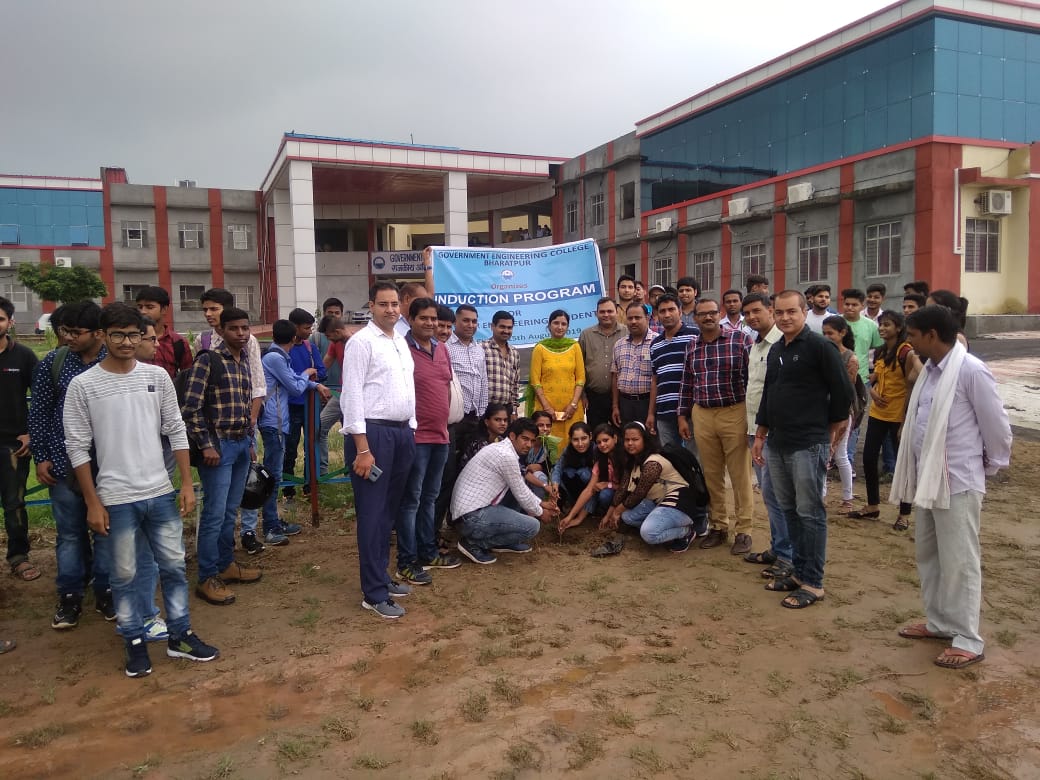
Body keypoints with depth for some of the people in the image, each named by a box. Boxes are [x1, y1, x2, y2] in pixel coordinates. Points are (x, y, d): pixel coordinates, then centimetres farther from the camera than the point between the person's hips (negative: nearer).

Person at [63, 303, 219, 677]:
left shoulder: (158, 376, 1)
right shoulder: (83, 385, -6)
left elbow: (176, 432, 5)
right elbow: (78, 448, -4)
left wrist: (187, 484, 2)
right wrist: (93, 503, -6)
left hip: (161, 492, 3)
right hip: (116, 499, -2)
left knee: (174, 566, 10)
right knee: (124, 574, 9)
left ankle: (180, 635, 24)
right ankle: (135, 641, 25)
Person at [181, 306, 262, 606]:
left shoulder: (245, 362, 11)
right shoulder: (207, 361, -10)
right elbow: (191, 408, -13)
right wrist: (206, 446, -16)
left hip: (242, 444, 7)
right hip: (219, 445, -7)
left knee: (230, 511, 15)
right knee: (214, 514, -2)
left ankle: (226, 564, 27)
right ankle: (208, 578, 7)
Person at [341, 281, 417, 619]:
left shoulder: (401, 342, 15)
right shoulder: (361, 341, -9)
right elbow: (352, 395, -14)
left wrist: (411, 431, 14)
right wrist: (362, 448, -19)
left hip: (402, 432, 8)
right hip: (372, 432, -8)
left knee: (390, 510, 16)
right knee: (372, 513, 0)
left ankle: (382, 576, 29)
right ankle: (374, 593, 9)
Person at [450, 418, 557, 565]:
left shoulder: (501, 448, 13)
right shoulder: (506, 456, -17)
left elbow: (521, 488, 25)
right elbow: (522, 495, -8)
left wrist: (541, 503, 22)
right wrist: (540, 512, 9)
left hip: (468, 509, 10)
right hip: (473, 518, -10)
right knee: (532, 526, -14)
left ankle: (504, 541, 19)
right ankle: (474, 543, -4)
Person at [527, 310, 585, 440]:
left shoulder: (574, 346, 6)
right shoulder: (540, 348, 0)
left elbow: (581, 378, 5)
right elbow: (535, 380, -1)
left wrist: (574, 404, -6)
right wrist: (546, 406, -9)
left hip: (571, 405, 2)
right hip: (546, 404, -1)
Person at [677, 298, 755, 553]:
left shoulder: (741, 338, -5)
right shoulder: (691, 346, 9)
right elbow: (687, 384, 14)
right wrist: (683, 416, 12)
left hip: (735, 414, -4)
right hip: (702, 416, 4)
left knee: (740, 475, 3)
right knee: (711, 475, 11)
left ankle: (743, 531, 14)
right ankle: (719, 526, 24)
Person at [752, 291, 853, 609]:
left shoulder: (819, 346, -9)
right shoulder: (775, 350, 14)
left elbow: (843, 392, -8)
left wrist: (828, 430, 1)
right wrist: (760, 435, 17)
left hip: (808, 445, -8)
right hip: (777, 444, 8)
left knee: (810, 513, -1)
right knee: (789, 510, 14)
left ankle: (812, 583, 8)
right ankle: (799, 571, 25)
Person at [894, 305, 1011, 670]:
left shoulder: (971, 371, -17)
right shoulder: (930, 369, 7)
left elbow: (996, 424, -11)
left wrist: (994, 466, 3)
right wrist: (916, 472, 13)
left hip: (958, 482, -8)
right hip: (928, 479, 8)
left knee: (958, 562, 2)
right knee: (928, 556, 17)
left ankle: (968, 640, 15)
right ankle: (939, 622, 33)